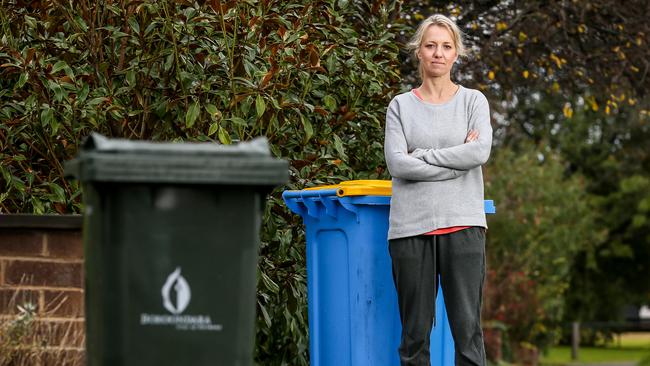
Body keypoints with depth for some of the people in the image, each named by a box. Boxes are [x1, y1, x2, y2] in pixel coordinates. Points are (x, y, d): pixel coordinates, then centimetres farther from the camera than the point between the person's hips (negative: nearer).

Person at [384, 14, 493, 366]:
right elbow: (397, 164, -4)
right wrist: (456, 160, -7)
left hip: (462, 224, 0)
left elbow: (480, 151, -6)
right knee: (415, 331, 3)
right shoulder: (400, 105, 10)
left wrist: (422, 155, -5)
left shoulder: (473, 100, 11)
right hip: (411, 227, 0)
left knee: (467, 326, -5)